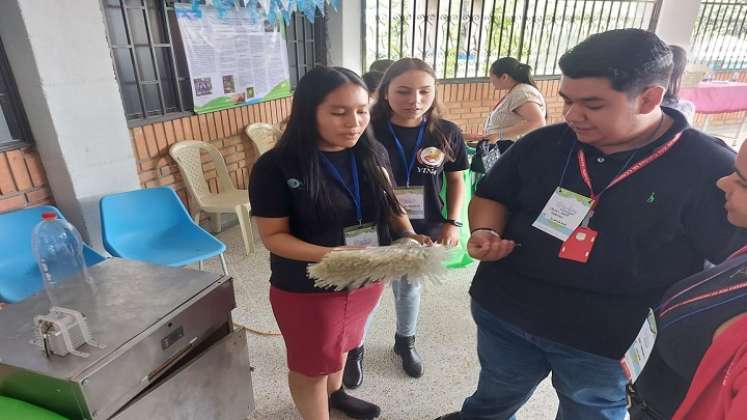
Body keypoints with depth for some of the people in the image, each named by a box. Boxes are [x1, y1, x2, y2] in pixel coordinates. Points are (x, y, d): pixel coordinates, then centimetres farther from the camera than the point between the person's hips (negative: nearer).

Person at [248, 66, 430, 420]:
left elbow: (389, 203, 5)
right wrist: (329, 255, -32)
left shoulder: (372, 153, -7)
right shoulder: (276, 166, -21)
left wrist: (409, 234, -14)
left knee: (342, 342, 30)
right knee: (310, 364, 17)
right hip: (307, 288, -5)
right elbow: (273, 235, -17)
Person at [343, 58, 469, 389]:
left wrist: (453, 223, -3)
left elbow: (456, 180, 5)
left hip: (423, 232, 3)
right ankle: (354, 350, 42)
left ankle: (405, 343, 51)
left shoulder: (447, 133, -8)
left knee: (410, 288, 24)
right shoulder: (367, 132, -16)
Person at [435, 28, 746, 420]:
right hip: (503, 312, 3)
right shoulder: (543, 144, -4)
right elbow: (491, 196, 8)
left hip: (608, 340, -2)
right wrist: (485, 232, -14)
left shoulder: (711, 169, -15)